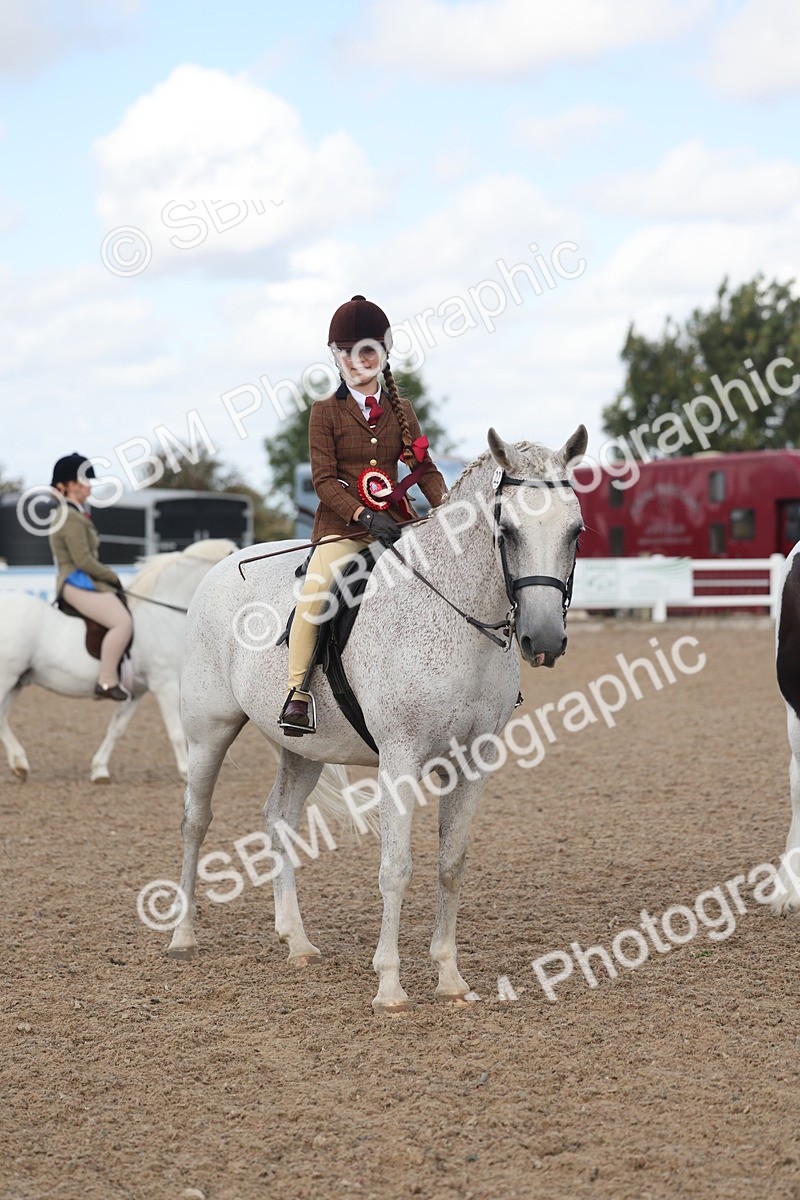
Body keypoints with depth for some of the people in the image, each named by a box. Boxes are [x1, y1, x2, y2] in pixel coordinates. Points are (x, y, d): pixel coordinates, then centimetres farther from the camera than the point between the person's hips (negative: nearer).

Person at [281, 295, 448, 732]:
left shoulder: (401, 412, 13)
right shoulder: (326, 411, 2)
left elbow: (426, 470, 10)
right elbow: (324, 479, -6)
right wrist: (364, 516, -21)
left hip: (394, 521, 4)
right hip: (342, 525, -4)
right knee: (315, 591, -28)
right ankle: (297, 694, -21)